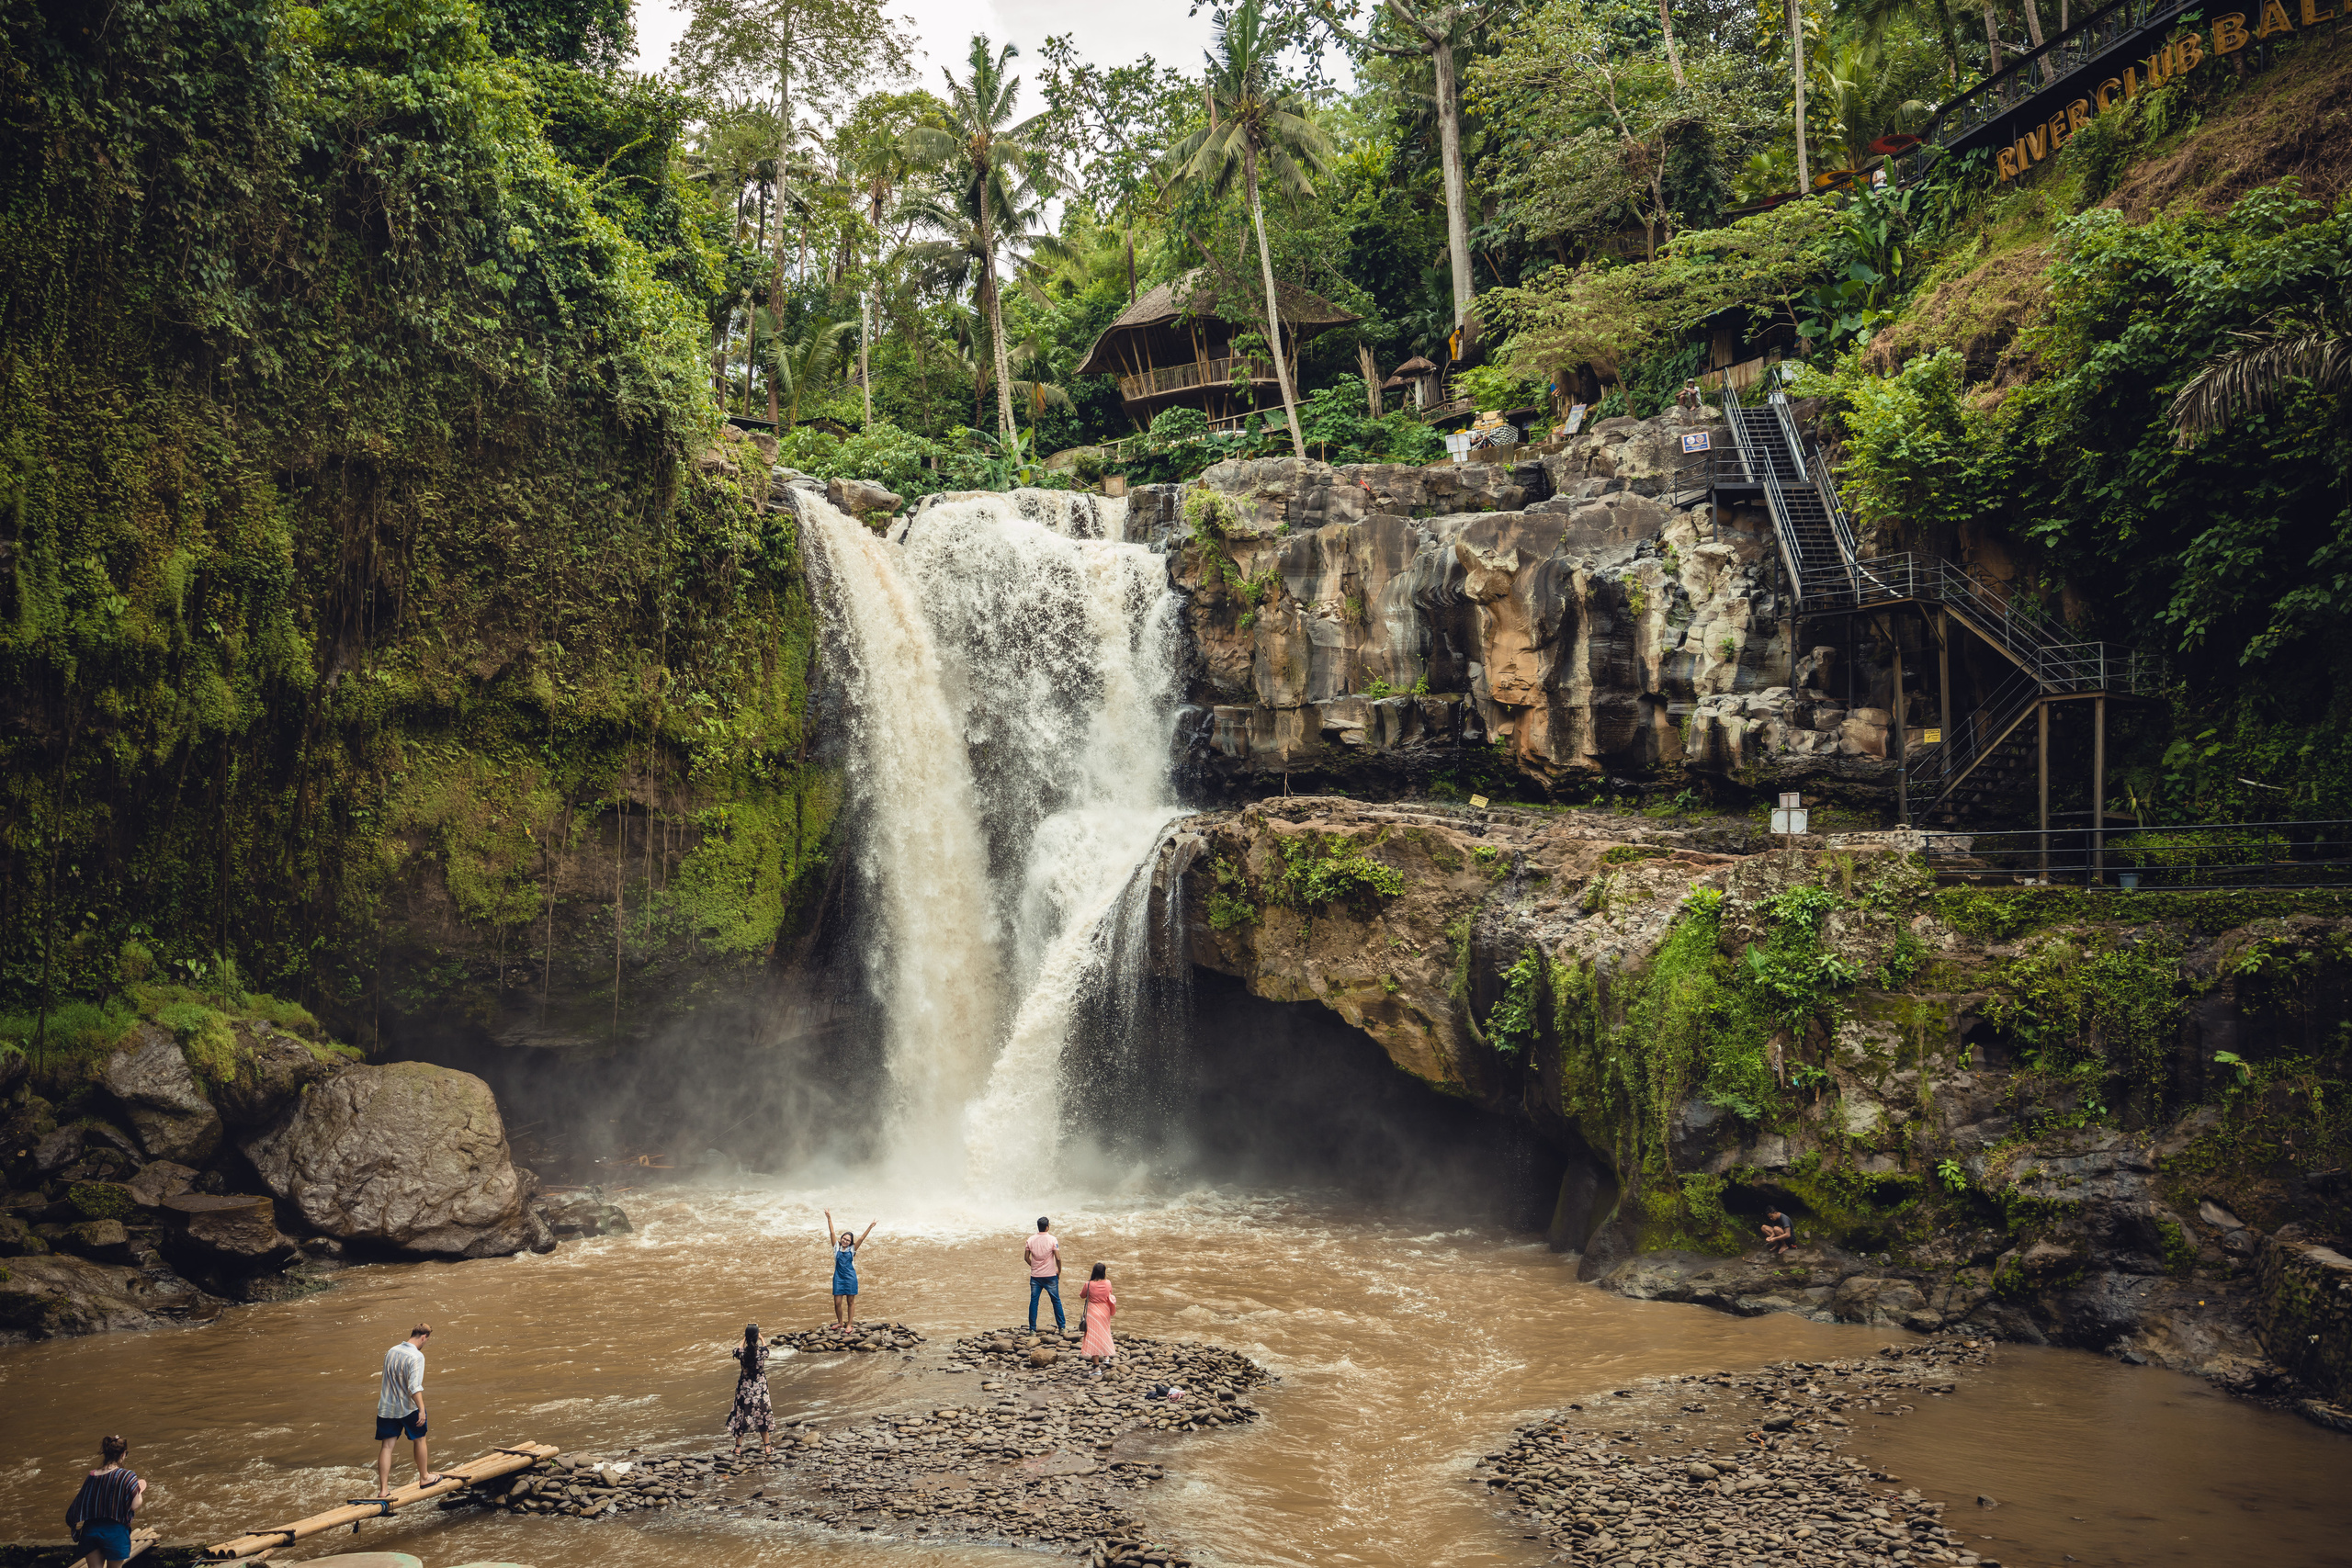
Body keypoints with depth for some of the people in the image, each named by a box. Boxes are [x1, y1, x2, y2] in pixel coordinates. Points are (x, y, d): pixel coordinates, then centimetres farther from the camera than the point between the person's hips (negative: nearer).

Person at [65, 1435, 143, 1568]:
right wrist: (140, 1490, 6)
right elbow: (135, 1506, -12)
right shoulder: (127, 1477, -9)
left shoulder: (90, 1477, 5)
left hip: (90, 1531, 4)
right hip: (115, 1532, -4)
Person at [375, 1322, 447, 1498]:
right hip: (408, 1408, -5)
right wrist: (422, 1409, -29)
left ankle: (383, 1489, 3)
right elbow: (414, 1387, -28)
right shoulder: (416, 1356, -19)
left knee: (386, 1446, 5)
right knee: (420, 1439, 16)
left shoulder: (391, 1351, 4)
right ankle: (424, 1477, 30)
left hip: (386, 1407, 5)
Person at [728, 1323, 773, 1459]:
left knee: (741, 1416, 14)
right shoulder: (762, 1350, -18)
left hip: (744, 1388, 0)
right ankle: (766, 1447, 21)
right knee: (762, 1415, 15)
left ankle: (738, 1448, 20)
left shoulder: (741, 1352, -18)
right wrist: (761, 1338, 24)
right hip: (760, 1387, 0)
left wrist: (745, 1338, 19)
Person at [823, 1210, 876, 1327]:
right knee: (837, 1302, 2)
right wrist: (829, 1218, -5)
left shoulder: (852, 1249, 2)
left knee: (850, 1302, 5)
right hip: (838, 1277, 1)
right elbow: (832, 1233, 0)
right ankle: (840, 1322, 22)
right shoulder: (837, 1247, 4)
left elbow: (861, 1238, -5)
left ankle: (849, 1324, 15)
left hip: (850, 1278, -1)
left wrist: (870, 1227, -14)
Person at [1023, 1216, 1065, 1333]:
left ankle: (1032, 1329, 7)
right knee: (1056, 1301, 9)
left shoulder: (1030, 1240, -2)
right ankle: (1062, 1327, 13)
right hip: (1050, 1275, -2)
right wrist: (1059, 1271, 3)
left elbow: (1026, 1257, 4)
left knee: (1033, 1301, 7)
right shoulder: (1052, 1240, -10)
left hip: (1035, 1276, 2)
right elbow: (1058, 1258, -12)